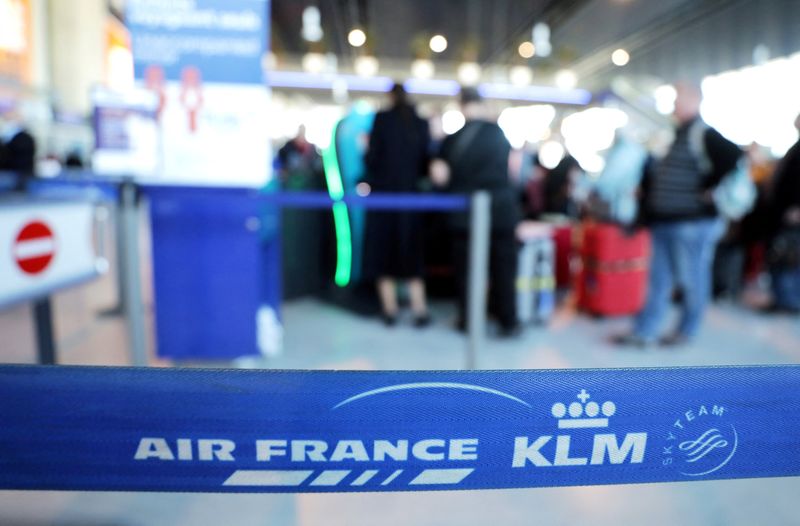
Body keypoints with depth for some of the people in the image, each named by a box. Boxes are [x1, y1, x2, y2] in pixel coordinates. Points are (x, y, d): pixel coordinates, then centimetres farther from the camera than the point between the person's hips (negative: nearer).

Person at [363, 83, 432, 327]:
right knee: (410, 252, 10)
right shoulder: (421, 123, 3)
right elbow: (426, 161, 5)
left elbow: (372, 156, -9)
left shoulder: (383, 118, -6)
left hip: (383, 192, -3)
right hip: (410, 192, 3)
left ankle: (390, 309, 9)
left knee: (382, 249, 6)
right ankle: (419, 309, 7)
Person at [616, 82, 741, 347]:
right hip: (665, 222, 9)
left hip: (692, 223, -9)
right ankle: (644, 332, 14)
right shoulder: (678, 134, 18)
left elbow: (734, 158, -21)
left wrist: (713, 191, -15)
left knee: (692, 279, 4)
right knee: (658, 279, 9)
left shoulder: (704, 134, -10)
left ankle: (687, 331, 17)